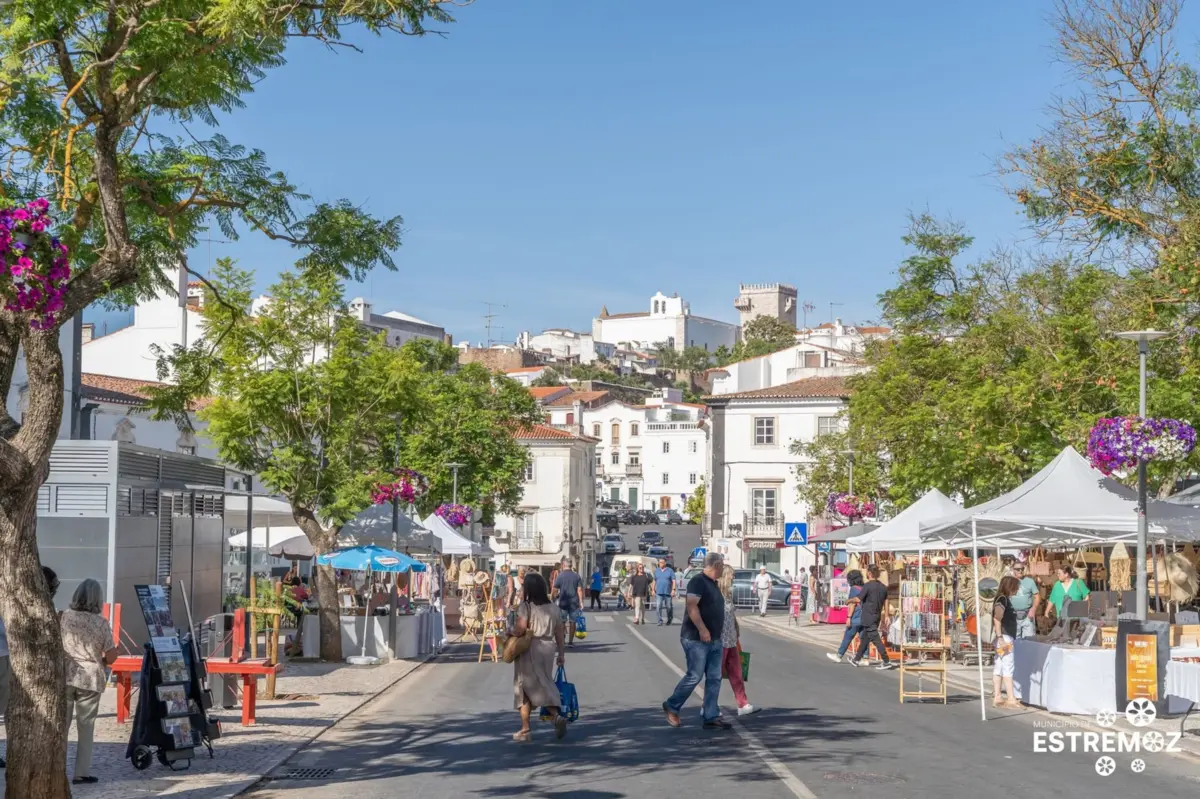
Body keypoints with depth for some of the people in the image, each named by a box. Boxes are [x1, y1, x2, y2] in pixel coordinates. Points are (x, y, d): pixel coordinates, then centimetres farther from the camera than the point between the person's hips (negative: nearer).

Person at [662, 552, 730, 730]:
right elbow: (691, 605, -23)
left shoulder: (713, 584, 18)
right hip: (696, 639, -10)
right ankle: (672, 706, 11)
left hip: (714, 640, 10)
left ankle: (711, 717, 8)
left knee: (714, 678, 5)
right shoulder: (698, 582, -12)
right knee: (694, 676, -5)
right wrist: (702, 629, -27)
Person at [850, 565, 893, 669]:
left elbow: (859, 599, -14)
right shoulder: (883, 587, 7)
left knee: (875, 639, -6)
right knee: (864, 638, 18)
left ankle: (886, 661, -8)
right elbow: (886, 602, 11)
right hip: (877, 616, 8)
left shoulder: (867, 586, -16)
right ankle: (857, 659, 27)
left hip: (868, 617, -8)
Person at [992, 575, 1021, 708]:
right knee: (1008, 667, -8)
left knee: (998, 668, 8)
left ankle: (996, 698, 10)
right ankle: (1011, 699, -7)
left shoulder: (1005, 599, 16)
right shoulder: (1002, 600, -13)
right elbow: (997, 619, -22)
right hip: (1004, 638, -10)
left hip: (1005, 638, 10)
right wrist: (1000, 638, -26)